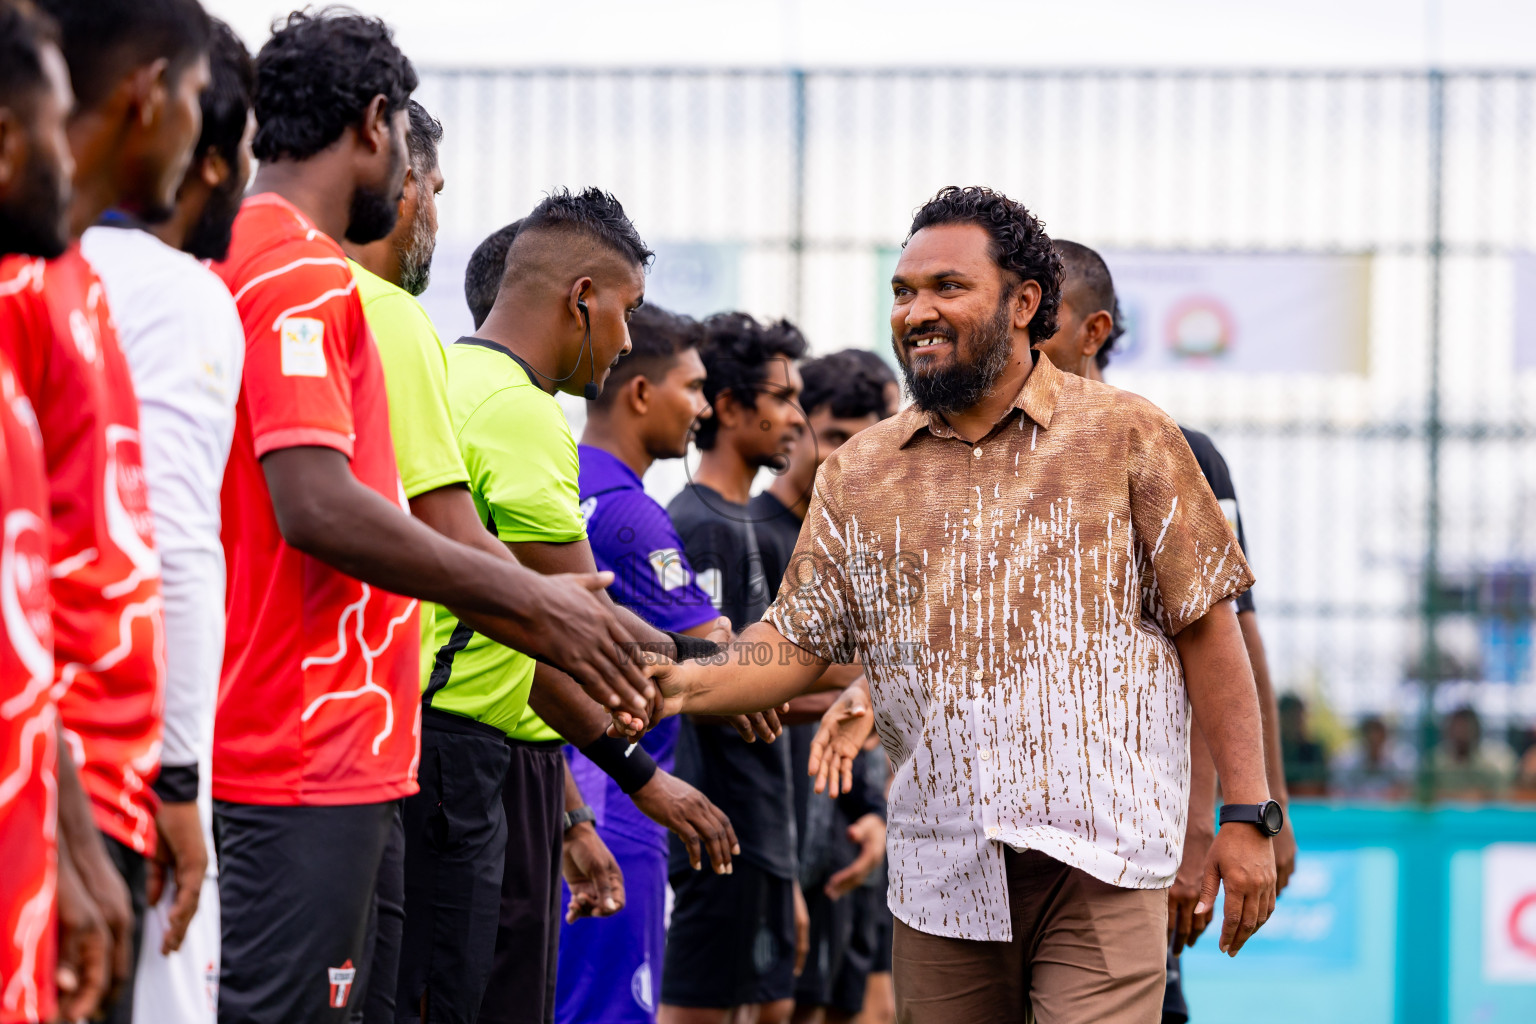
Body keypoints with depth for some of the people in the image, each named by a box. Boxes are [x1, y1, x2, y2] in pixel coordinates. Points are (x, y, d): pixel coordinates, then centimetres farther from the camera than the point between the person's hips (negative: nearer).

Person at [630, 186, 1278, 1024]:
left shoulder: (1126, 438, 3)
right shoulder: (859, 475, 12)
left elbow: (1207, 627, 2)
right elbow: (799, 639, 9)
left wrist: (1247, 814, -2)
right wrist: (691, 684, -12)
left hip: (1098, 860, -4)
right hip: (942, 873, 4)